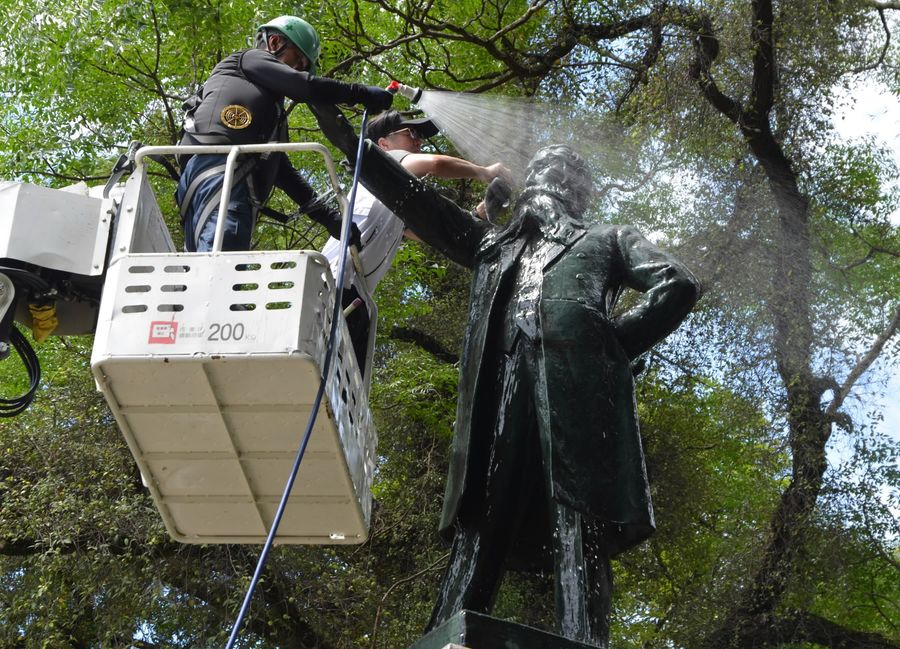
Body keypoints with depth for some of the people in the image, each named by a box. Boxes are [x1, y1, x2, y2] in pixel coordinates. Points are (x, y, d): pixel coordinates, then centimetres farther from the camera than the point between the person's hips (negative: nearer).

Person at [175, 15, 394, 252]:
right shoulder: (248, 59, 17)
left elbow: (279, 167, 32)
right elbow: (303, 86, 0)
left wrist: (325, 213, 24)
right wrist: (361, 93, 6)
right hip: (219, 167, -9)